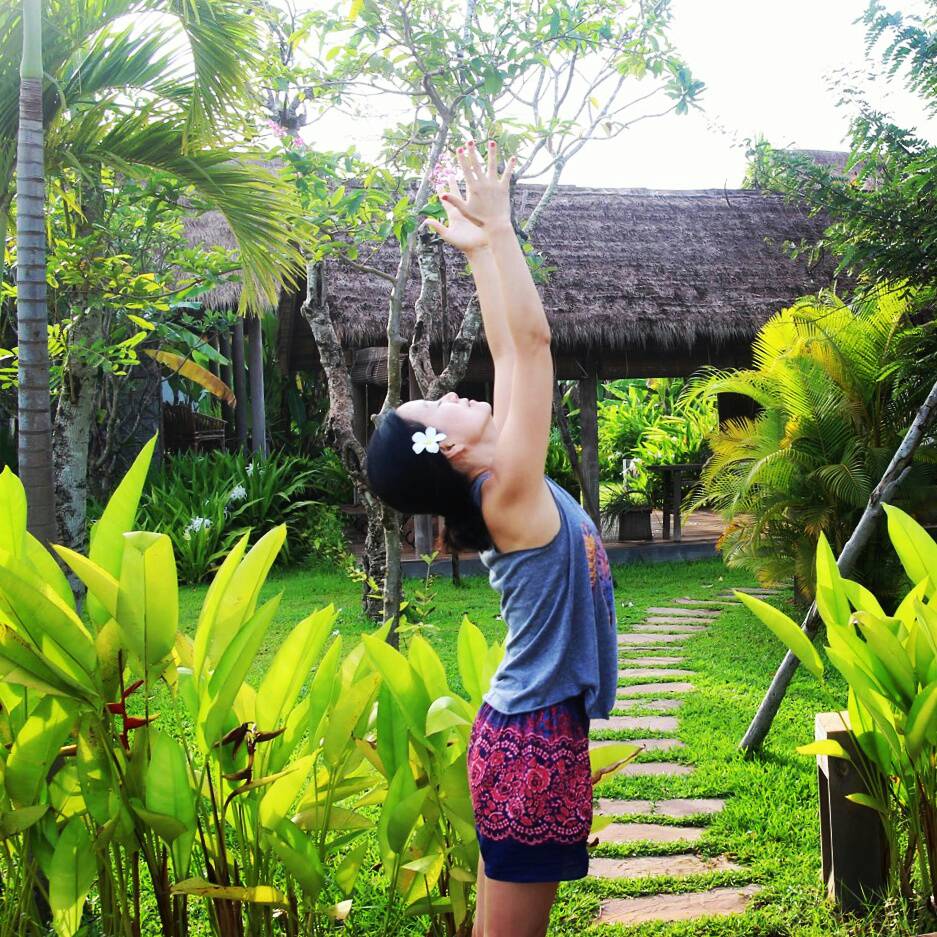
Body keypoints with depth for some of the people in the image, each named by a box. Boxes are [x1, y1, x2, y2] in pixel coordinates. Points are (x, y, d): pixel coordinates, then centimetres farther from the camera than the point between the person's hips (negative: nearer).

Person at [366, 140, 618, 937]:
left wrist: (480, 249, 11)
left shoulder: (501, 483, 6)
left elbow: (511, 350, 10)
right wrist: (496, 230, -19)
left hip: (535, 729, 9)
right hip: (536, 738, -9)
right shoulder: (506, 493, -16)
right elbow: (532, 339, -21)